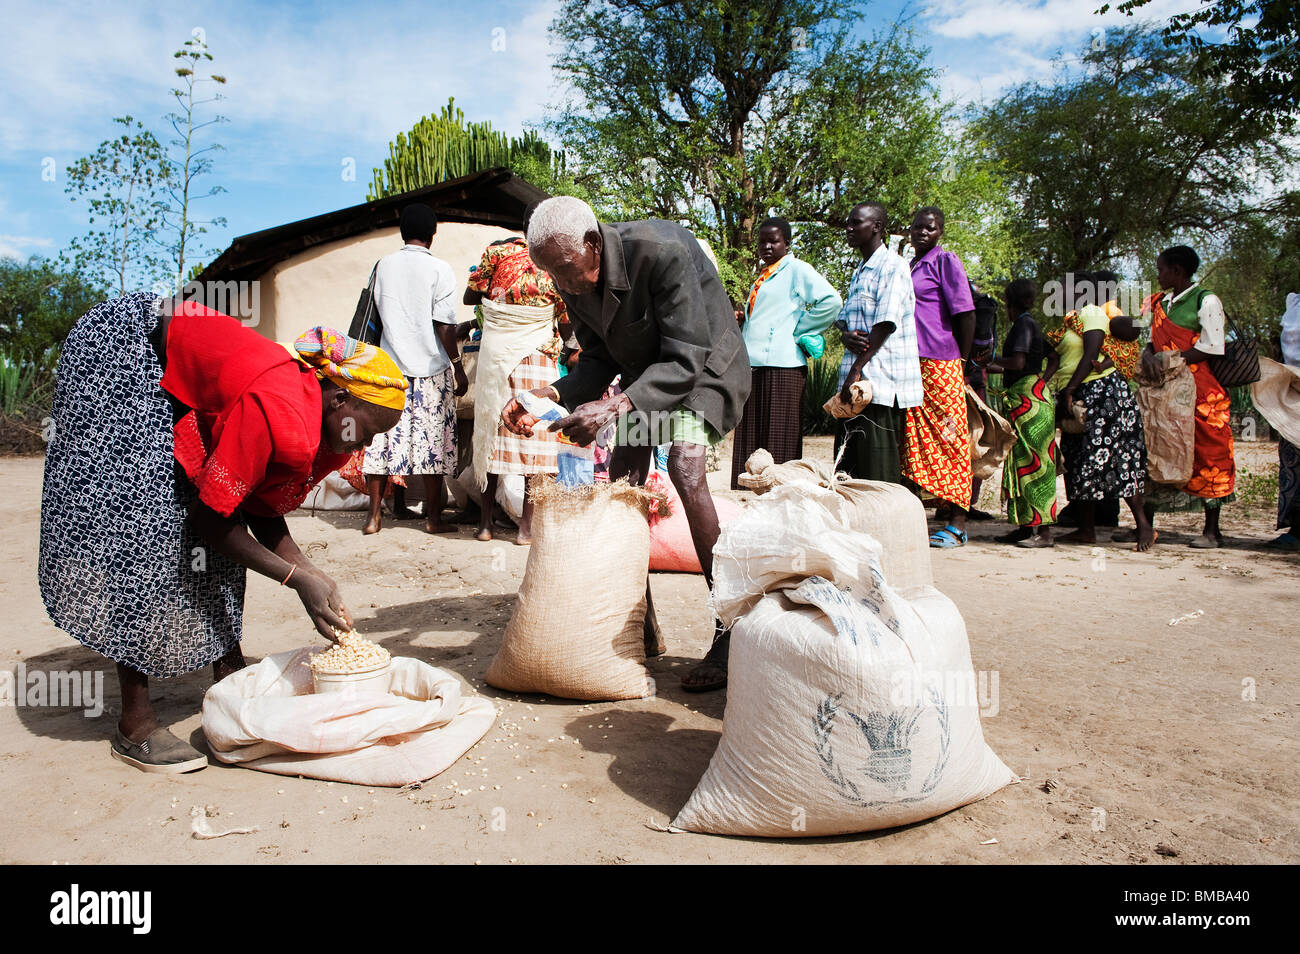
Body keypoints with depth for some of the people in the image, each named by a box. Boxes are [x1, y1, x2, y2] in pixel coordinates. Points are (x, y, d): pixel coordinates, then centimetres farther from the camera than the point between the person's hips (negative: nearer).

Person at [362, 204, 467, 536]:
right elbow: (445, 326, -9)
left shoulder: (383, 265, 6)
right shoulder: (439, 269, -6)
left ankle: (373, 517, 10)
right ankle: (433, 517, 8)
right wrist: (458, 368, -2)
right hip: (430, 367, -3)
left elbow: (379, 313, 14)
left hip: (389, 367, 4)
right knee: (432, 441, 3)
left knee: (383, 440, 6)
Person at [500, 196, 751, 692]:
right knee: (622, 482, 2)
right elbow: (600, 360, -3)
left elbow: (687, 361, -34)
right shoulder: (573, 281, -13)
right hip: (643, 369, 7)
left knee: (684, 466, -27)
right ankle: (641, 623, 16)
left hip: (702, 364, -7)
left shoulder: (664, 252, -34)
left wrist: (614, 406, -44)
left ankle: (729, 628, -19)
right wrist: (550, 395, -21)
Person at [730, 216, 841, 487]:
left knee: (779, 443, -7)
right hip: (753, 364, 8)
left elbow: (831, 301, -13)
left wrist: (798, 332, -9)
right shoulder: (762, 277, 23)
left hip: (782, 366, -8)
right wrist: (743, 320, 11)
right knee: (749, 442, 7)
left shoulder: (797, 269, -1)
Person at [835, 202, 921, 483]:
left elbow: (885, 324, -14)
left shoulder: (892, 265, -5)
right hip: (856, 383, 8)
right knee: (847, 465, 8)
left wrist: (856, 370, -17)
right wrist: (847, 336, -7)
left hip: (882, 382, -8)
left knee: (879, 474, -8)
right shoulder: (859, 272, 22)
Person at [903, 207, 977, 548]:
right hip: (910, 366, 7)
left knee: (949, 442, -5)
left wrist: (961, 362, -7)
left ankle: (957, 525, -1)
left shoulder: (945, 262, -2)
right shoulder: (910, 266, 19)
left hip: (940, 366, -7)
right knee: (914, 442, 6)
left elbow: (966, 316, -7)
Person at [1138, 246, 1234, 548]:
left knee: (1207, 455, -1)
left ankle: (1212, 530, 6)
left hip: (1202, 394, -6)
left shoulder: (1207, 302, -6)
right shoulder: (1161, 303, 15)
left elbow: (1208, 350, -12)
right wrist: (1148, 355, -7)